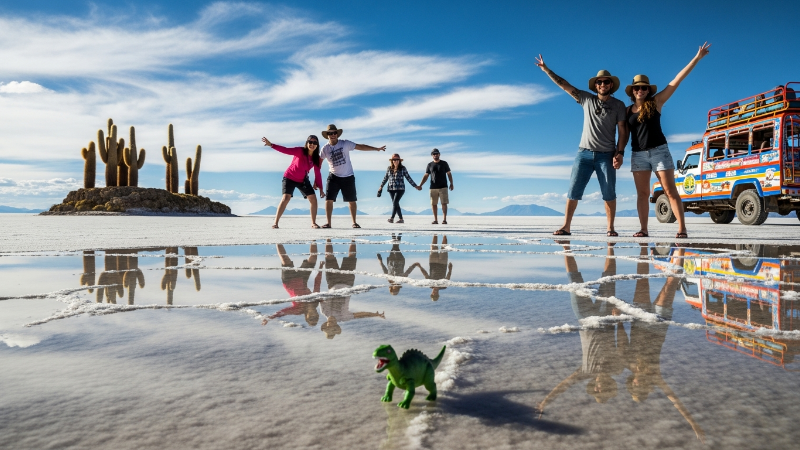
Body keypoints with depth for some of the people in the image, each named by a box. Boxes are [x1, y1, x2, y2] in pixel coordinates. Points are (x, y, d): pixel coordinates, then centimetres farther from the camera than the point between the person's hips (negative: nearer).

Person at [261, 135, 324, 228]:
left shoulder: (317, 159, -9)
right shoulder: (300, 151, -22)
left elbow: (318, 174, -4)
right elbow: (286, 150, -33)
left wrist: (320, 189, -6)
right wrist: (271, 145, -46)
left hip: (303, 180, 5)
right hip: (290, 177, -4)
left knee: (313, 199, -4)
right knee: (286, 198, -19)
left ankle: (313, 223, 9)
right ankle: (275, 222, -13)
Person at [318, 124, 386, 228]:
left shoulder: (345, 144, -7)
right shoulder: (325, 149, -2)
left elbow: (360, 146, -7)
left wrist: (377, 149, -11)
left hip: (348, 177, 0)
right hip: (334, 177, 0)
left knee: (352, 200, 6)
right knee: (329, 199, -8)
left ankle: (354, 222, 19)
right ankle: (328, 223, 0)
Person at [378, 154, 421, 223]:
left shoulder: (402, 168, 0)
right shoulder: (389, 168, 7)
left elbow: (408, 178, 3)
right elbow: (385, 178, 17)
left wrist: (415, 186, 3)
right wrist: (381, 186, 21)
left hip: (400, 189, -4)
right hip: (391, 189, 4)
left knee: (395, 202, -18)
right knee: (395, 204, 6)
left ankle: (392, 218, -22)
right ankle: (401, 218, 15)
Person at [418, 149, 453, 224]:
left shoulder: (444, 163, 6)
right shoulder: (430, 165, 9)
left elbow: (449, 174, 7)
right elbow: (426, 176, 9)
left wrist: (451, 183, -5)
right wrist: (420, 185, -2)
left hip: (443, 187, -2)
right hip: (433, 188, 2)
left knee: (444, 203, -8)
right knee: (433, 204, 1)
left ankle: (444, 219, -8)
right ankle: (435, 219, 7)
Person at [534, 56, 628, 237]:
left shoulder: (618, 105, 5)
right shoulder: (586, 99, 9)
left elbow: (623, 131, 2)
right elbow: (564, 85, 9)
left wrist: (620, 153, -10)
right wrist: (546, 70, 5)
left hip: (606, 155, -1)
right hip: (584, 153, 1)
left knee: (609, 194, -1)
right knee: (574, 190, -2)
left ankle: (610, 228, 6)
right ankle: (566, 227, 0)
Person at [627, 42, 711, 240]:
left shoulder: (656, 102, 3)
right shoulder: (627, 111, 9)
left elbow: (677, 80, 1)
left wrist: (697, 58, 0)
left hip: (659, 151, -2)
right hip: (638, 154, 3)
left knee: (671, 191, -4)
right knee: (642, 193, 2)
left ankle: (682, 229, -5)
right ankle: (643, 229, 4)